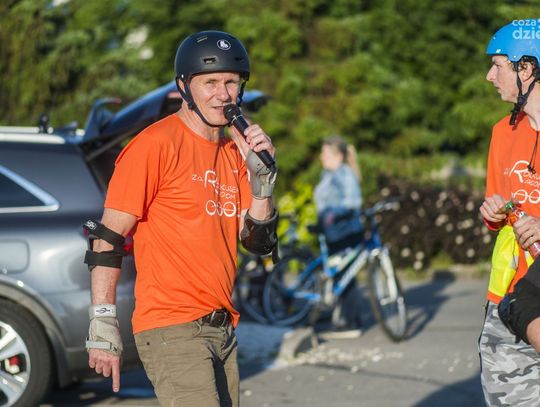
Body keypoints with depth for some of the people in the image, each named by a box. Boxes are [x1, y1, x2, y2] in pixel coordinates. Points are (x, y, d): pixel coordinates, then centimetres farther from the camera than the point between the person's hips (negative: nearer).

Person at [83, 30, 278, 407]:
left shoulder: (236, 150, 13)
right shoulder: (156, 143, -9)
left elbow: (259, 243, 11)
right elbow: (108, 238, -10)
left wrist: (261, 178, -3)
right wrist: (103, 326, -13)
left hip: (222, 329, 8)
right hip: (172, 330, -8)